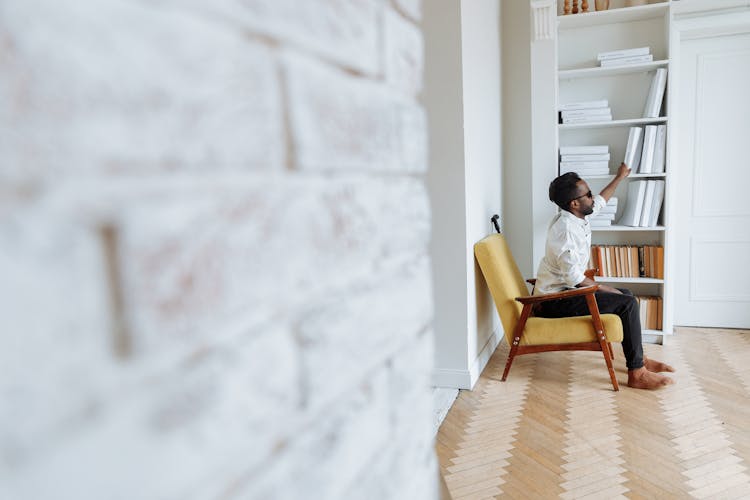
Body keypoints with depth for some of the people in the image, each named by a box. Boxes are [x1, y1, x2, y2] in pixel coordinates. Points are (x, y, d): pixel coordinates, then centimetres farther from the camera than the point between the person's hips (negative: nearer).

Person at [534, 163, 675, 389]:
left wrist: (620, 177, 40)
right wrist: (607, 290, -14)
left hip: (564, 291, 11)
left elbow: (600, 201, 30)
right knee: (627, 303, -15)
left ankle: (638, 359, 24)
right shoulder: (565, 229, -24)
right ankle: (636, 374, -7)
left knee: (626, 294, 17)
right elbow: (574, 277, -25)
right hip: (554, 302, -11)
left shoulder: (577, 217, 6)